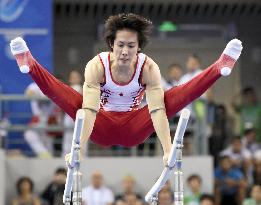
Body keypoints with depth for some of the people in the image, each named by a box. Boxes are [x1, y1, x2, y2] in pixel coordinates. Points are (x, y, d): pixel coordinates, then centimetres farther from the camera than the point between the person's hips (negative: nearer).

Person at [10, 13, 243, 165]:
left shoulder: (149, 68, -21)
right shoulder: (97, 66, -23)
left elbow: (157, 110, -31)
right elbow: (89, 108, -34)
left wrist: (168, 150, -43)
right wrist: (78, 148, -47)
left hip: (134, 129, 1)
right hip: (102, 128, -1)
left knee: (175, 97, -21)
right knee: (68, 96, -29)